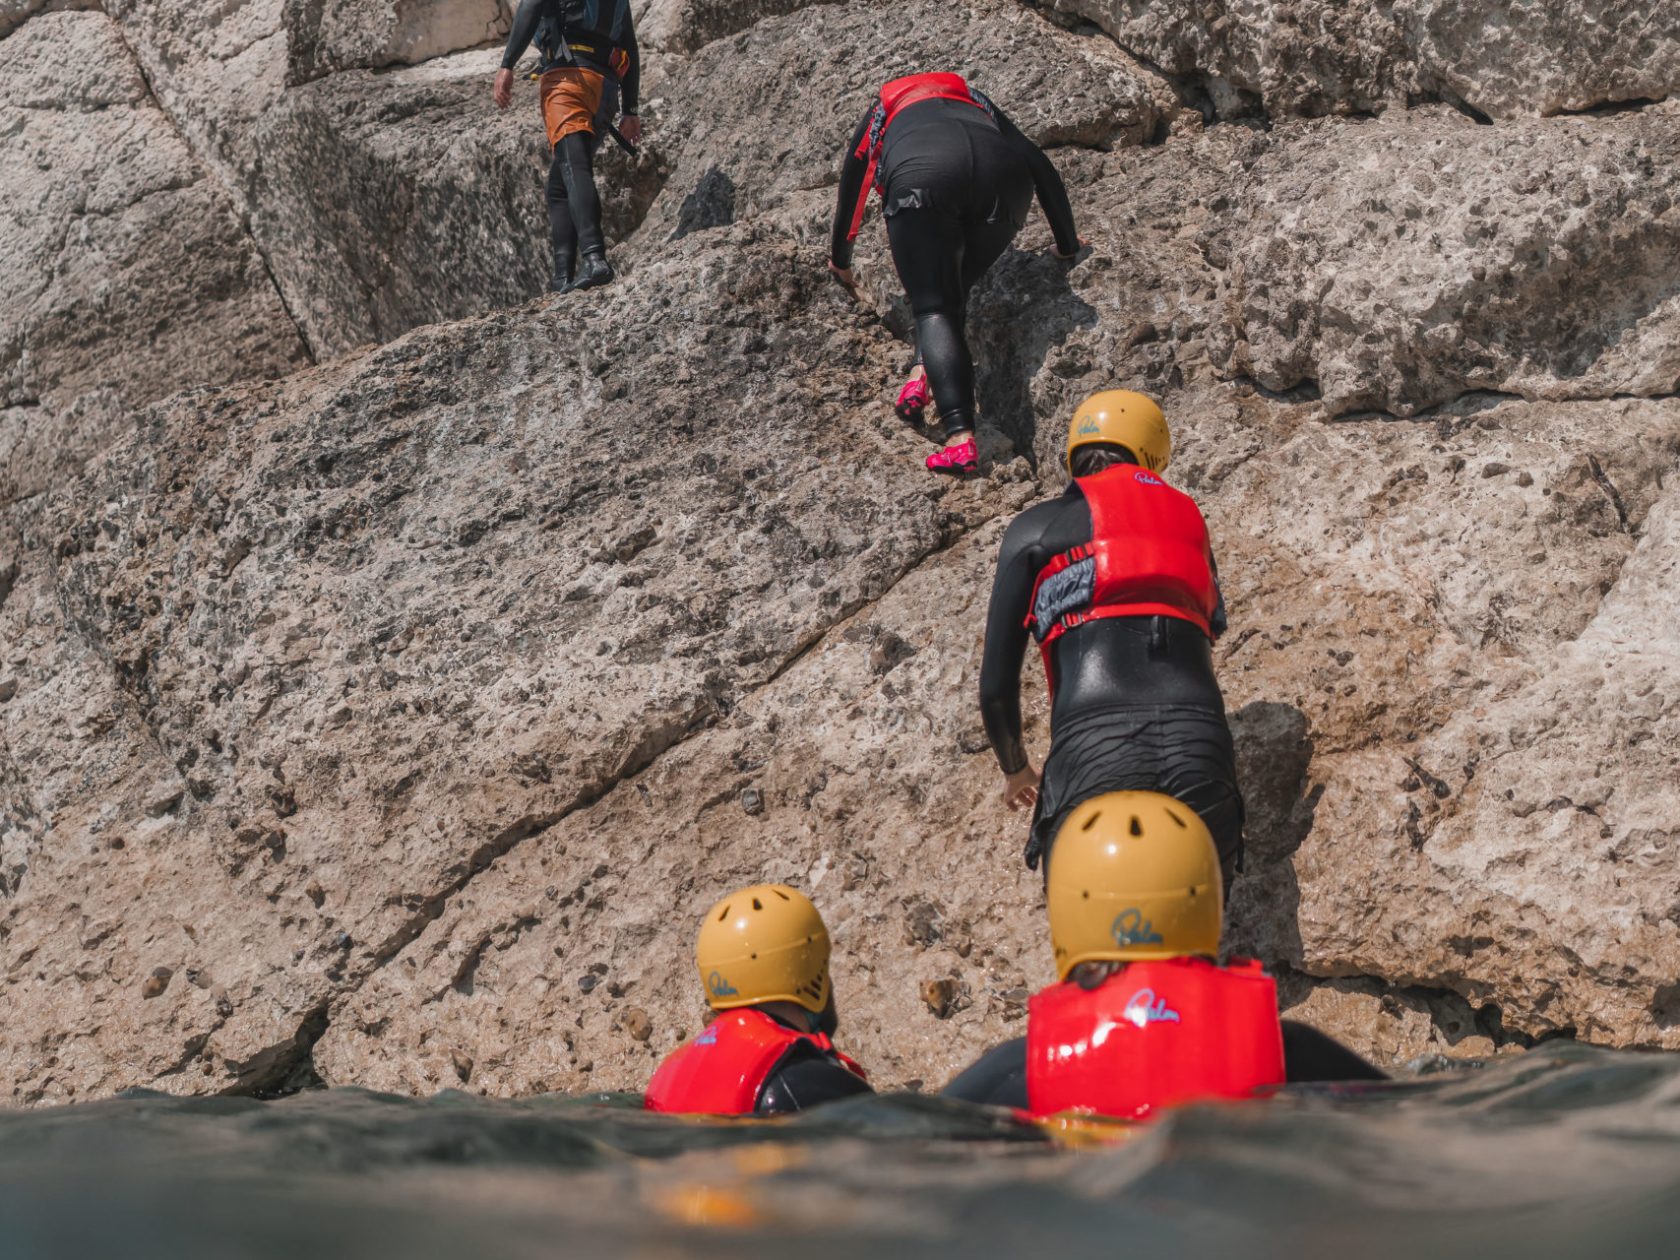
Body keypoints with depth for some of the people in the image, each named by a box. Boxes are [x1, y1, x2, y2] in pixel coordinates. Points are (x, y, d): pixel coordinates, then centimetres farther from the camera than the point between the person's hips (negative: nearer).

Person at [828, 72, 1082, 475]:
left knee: (935, 308, -4)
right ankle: (925, 370, -7)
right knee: (952, 291, 20)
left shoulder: (881, 113, 40)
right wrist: (1067, 245, 46)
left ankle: (960, 440, -21)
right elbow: (1041, 168, 37)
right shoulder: (976, 103, 43)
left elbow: (851, 193, 49)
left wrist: (840, 261, 63)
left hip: (919, 177, -2)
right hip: (1003, 179, 2)